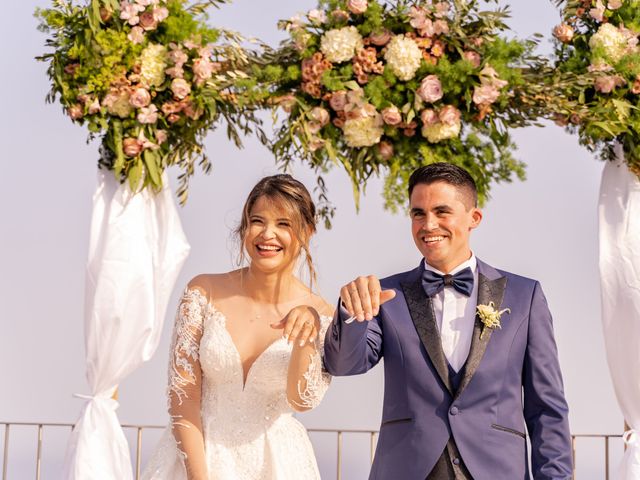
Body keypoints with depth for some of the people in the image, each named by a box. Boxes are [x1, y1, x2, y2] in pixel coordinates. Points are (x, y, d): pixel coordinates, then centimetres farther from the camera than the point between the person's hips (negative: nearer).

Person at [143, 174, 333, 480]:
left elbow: (303, 401, -15)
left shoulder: (321, 316, -6)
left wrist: (306, 337, -29)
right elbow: (183, 395, -8)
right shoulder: (203, 292, -8)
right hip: (197, 455, 0)